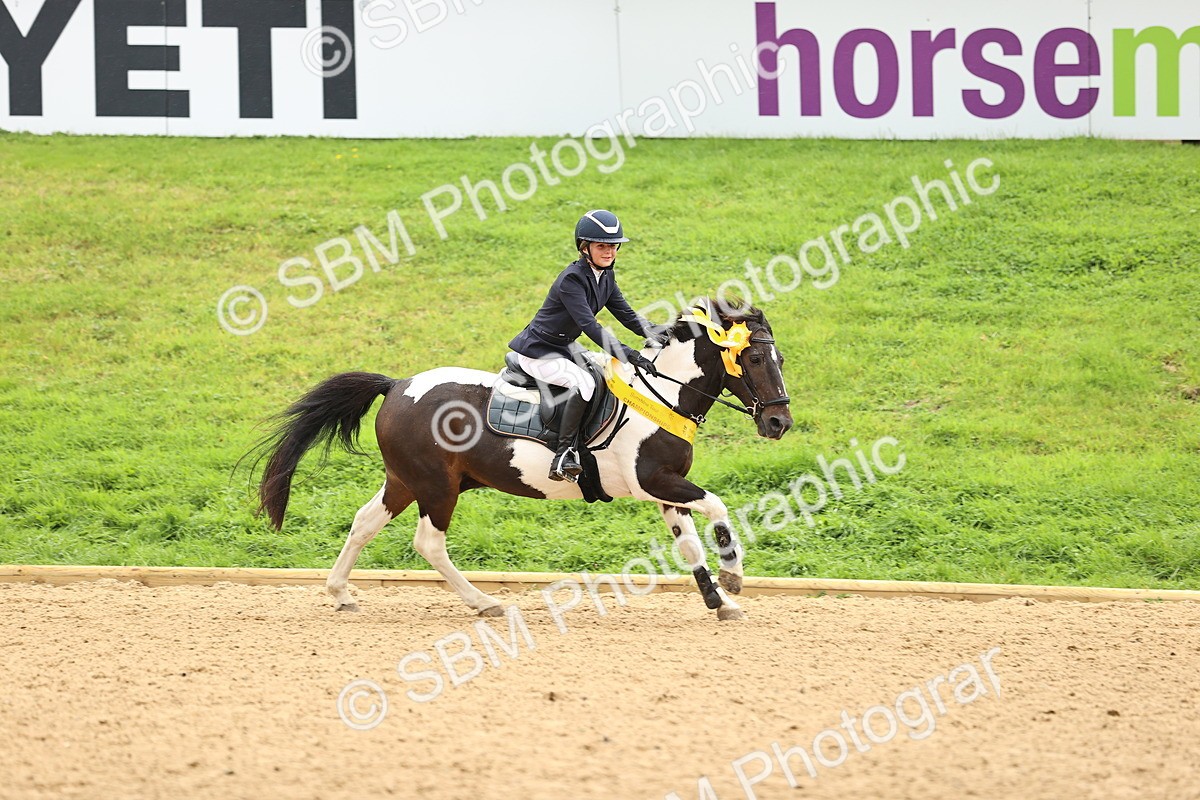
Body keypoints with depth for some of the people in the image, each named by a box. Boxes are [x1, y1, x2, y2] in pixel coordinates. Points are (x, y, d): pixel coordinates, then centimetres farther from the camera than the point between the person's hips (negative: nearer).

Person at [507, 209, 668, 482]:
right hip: (538, 353, -10)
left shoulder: (606, 276, 3)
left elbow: (626, 314, 4)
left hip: (564, 347, 10)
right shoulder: (571, 279, -25)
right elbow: (589, 325, -33)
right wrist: (627, 354, -41)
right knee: (583, 381, -31)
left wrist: (658, 334, -15)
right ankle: (563, 456, -32)